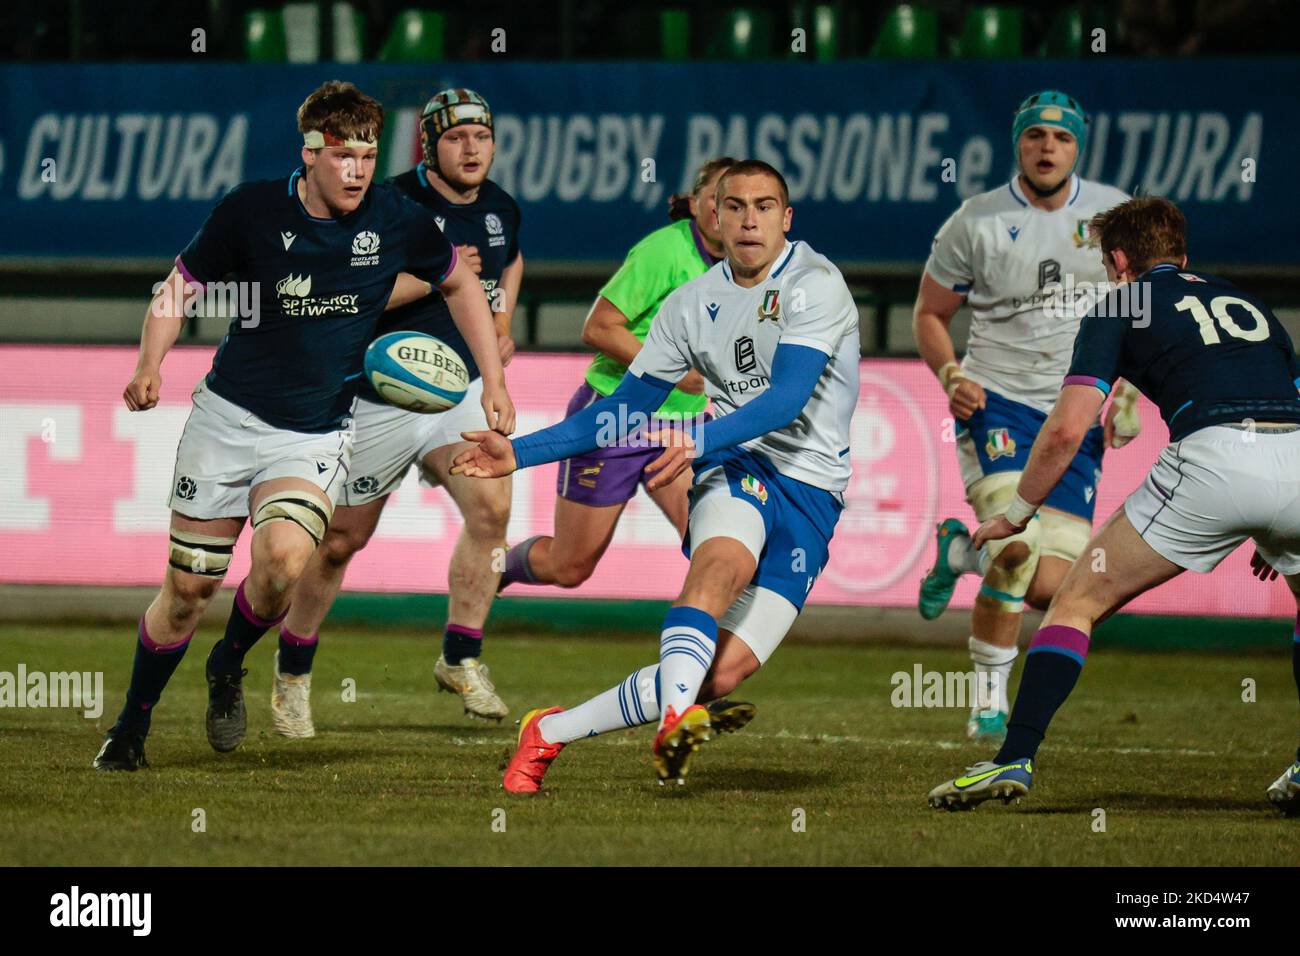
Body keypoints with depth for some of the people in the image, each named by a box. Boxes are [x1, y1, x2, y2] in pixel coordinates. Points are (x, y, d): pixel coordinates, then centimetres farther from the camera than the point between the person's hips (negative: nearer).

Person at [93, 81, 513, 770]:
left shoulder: (395, 220, -6)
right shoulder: (252, 210, -10)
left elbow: (460, 283, 12)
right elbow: (181, 286, 2)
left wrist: (494, 382, 8)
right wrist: (150, 366, -15)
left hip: (318, 435, 0)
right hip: (228, 418, 0)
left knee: (284, 557, -27)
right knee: (189, 584, 3)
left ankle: (229, 667, 4)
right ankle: (131, 727, 24)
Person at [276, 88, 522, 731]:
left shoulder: (500, 208, 4)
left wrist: (502, 318, 11)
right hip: (382, 401, -4)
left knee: (491, 505, -19)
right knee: (342, 539, 5)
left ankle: (460, 660, -6)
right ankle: (293, 672, 25)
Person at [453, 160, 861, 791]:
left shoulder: (815, 284, -5)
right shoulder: (693, 305, 12)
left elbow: (787, 400, -19)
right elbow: (626, 412, 20)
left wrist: (697, 441, -35)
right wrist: (519, 453, 12)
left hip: (809, 485, -3)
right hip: (734, 472, 3)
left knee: (725, 671, -16)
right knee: (724, 559, -37)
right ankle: (675, 716, -56)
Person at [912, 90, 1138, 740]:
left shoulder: (1114, 215, 3)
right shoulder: (977, 222, -4)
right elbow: (929, 313, 7)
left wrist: (1129, 391, 2)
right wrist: (952, 376, -11)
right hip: (999, 403, -3)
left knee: (1048, 588, -4)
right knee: (1020, 547, -25)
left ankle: (962, 549, 30)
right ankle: (989, 702, -9)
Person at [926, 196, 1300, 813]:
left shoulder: (1120, 309, 17)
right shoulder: (1248, 305, 33)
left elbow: (1068, 428, 7)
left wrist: (1015, 514, 22)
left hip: (1212, 456, -5)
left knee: (1078, 601, 10)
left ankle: (1015, 759, -1)